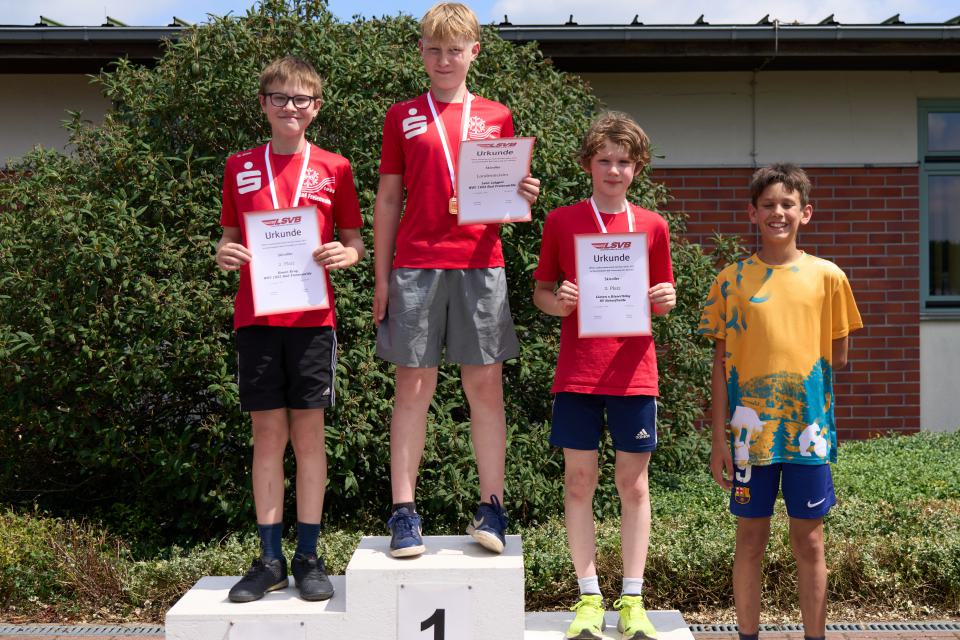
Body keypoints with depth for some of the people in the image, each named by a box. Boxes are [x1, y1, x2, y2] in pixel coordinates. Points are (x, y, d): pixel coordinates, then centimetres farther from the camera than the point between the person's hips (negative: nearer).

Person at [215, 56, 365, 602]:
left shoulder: (333, 168, 6)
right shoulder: (240, 167, 11)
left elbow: (355, 240, 10)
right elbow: (230, 237, 16)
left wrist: (346, 255, -12)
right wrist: (225, 254, -6)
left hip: (312, 315, -1)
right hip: (255, 314, 1)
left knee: (309, 432, 2)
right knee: (268, 433, 4)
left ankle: (309, 556, 12)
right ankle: (270, 560, 12)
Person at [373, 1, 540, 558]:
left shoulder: (497, 118, 13)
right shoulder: (403, 116, 11)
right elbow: (388, 199, 10)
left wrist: (524, 197, -9)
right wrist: (381, 278, 4)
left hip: (480, 265, 1)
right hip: (415, 265, 0)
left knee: (486, 385, 2)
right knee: (413, 386, 0)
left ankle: (492, 507, 9)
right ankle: (405, 513, 4)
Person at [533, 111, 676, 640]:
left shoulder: (652, 226, 7)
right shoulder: (561, 221, 3)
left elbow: (662, 296, 14)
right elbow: (541, 290, 9)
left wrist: (666, 299, -8)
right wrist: (554, 301, -12)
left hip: (633, 370, 1)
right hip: (577, 371, -1)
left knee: (633, 483, 5)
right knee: (579, 480, 3)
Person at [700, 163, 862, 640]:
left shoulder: (827, 276, 1)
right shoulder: (732, 279, 0)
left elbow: (838, 356, 8)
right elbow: (721, 362, 0)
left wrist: (796, 365, -2)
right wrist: (719, 437, -3)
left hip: (807, 427, 0)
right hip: (750, 431, 0)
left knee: (808, 542, 8)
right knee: (750, 540, 9)